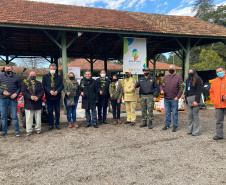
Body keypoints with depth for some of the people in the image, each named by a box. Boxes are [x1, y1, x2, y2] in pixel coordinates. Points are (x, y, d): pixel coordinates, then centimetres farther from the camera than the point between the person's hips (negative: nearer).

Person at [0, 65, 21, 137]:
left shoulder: (16, 77, 5)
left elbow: (19, 87, 8)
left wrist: (16, 93, -9)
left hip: (13, 99, -1)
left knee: (14, 116, 1)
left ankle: (17, 131, 10)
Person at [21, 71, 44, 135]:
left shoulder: (39, 83, 12)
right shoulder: (24, 83, 6)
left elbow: (42, 91, 1)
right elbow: (23, 92, -5)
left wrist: (38, 97, -16)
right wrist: (30, 96, -19)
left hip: (38, 103, 2)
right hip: (28, 103, -2)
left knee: (38, 117, 8)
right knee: (29, 118, 1)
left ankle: (38, 129, 20)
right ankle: (29, 130, 9)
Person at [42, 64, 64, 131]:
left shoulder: (59, 77, 9)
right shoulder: (45, 77, 6)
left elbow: (61, 86, 0)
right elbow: (44, 86, -3)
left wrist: (57, 91, -18)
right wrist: (50, 91, -19)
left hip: (57, 97, 1)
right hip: (49, 97, -1)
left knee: (57, 111, 8)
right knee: (50, 112, 5)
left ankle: (57, 124, 20)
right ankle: (51, 125, 15)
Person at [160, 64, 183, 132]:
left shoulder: (178, 77, -1)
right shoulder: (165, 77, 11)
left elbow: (181, 88, -4)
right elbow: (161, 85, 16)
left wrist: (178, 96, -11)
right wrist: (161, 90, -5)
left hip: (174, 99, -4)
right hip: (166, 98, 4)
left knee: (175, 113, 3)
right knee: (167, 112, 13)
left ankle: (175, 126, 13)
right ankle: (167, 124, 24)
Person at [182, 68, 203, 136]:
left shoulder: (198, 79, -5)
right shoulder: (187, 80, 16)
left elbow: (199, 91, -11)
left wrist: (196, 100, -17)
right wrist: (184, 95, 0)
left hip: (195, 99, -7)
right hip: (188, 100, 7)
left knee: (195, 115, -3)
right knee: (190, 115, 10)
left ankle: (196, 131, 6)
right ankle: (190, 130, 18)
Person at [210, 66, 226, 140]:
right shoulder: (214, 82, 13)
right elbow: (211, 92, 20)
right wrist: (213, 100, 7)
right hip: (218, 105, 4)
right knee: (219, 121, 9)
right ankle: (219, 134, 16)